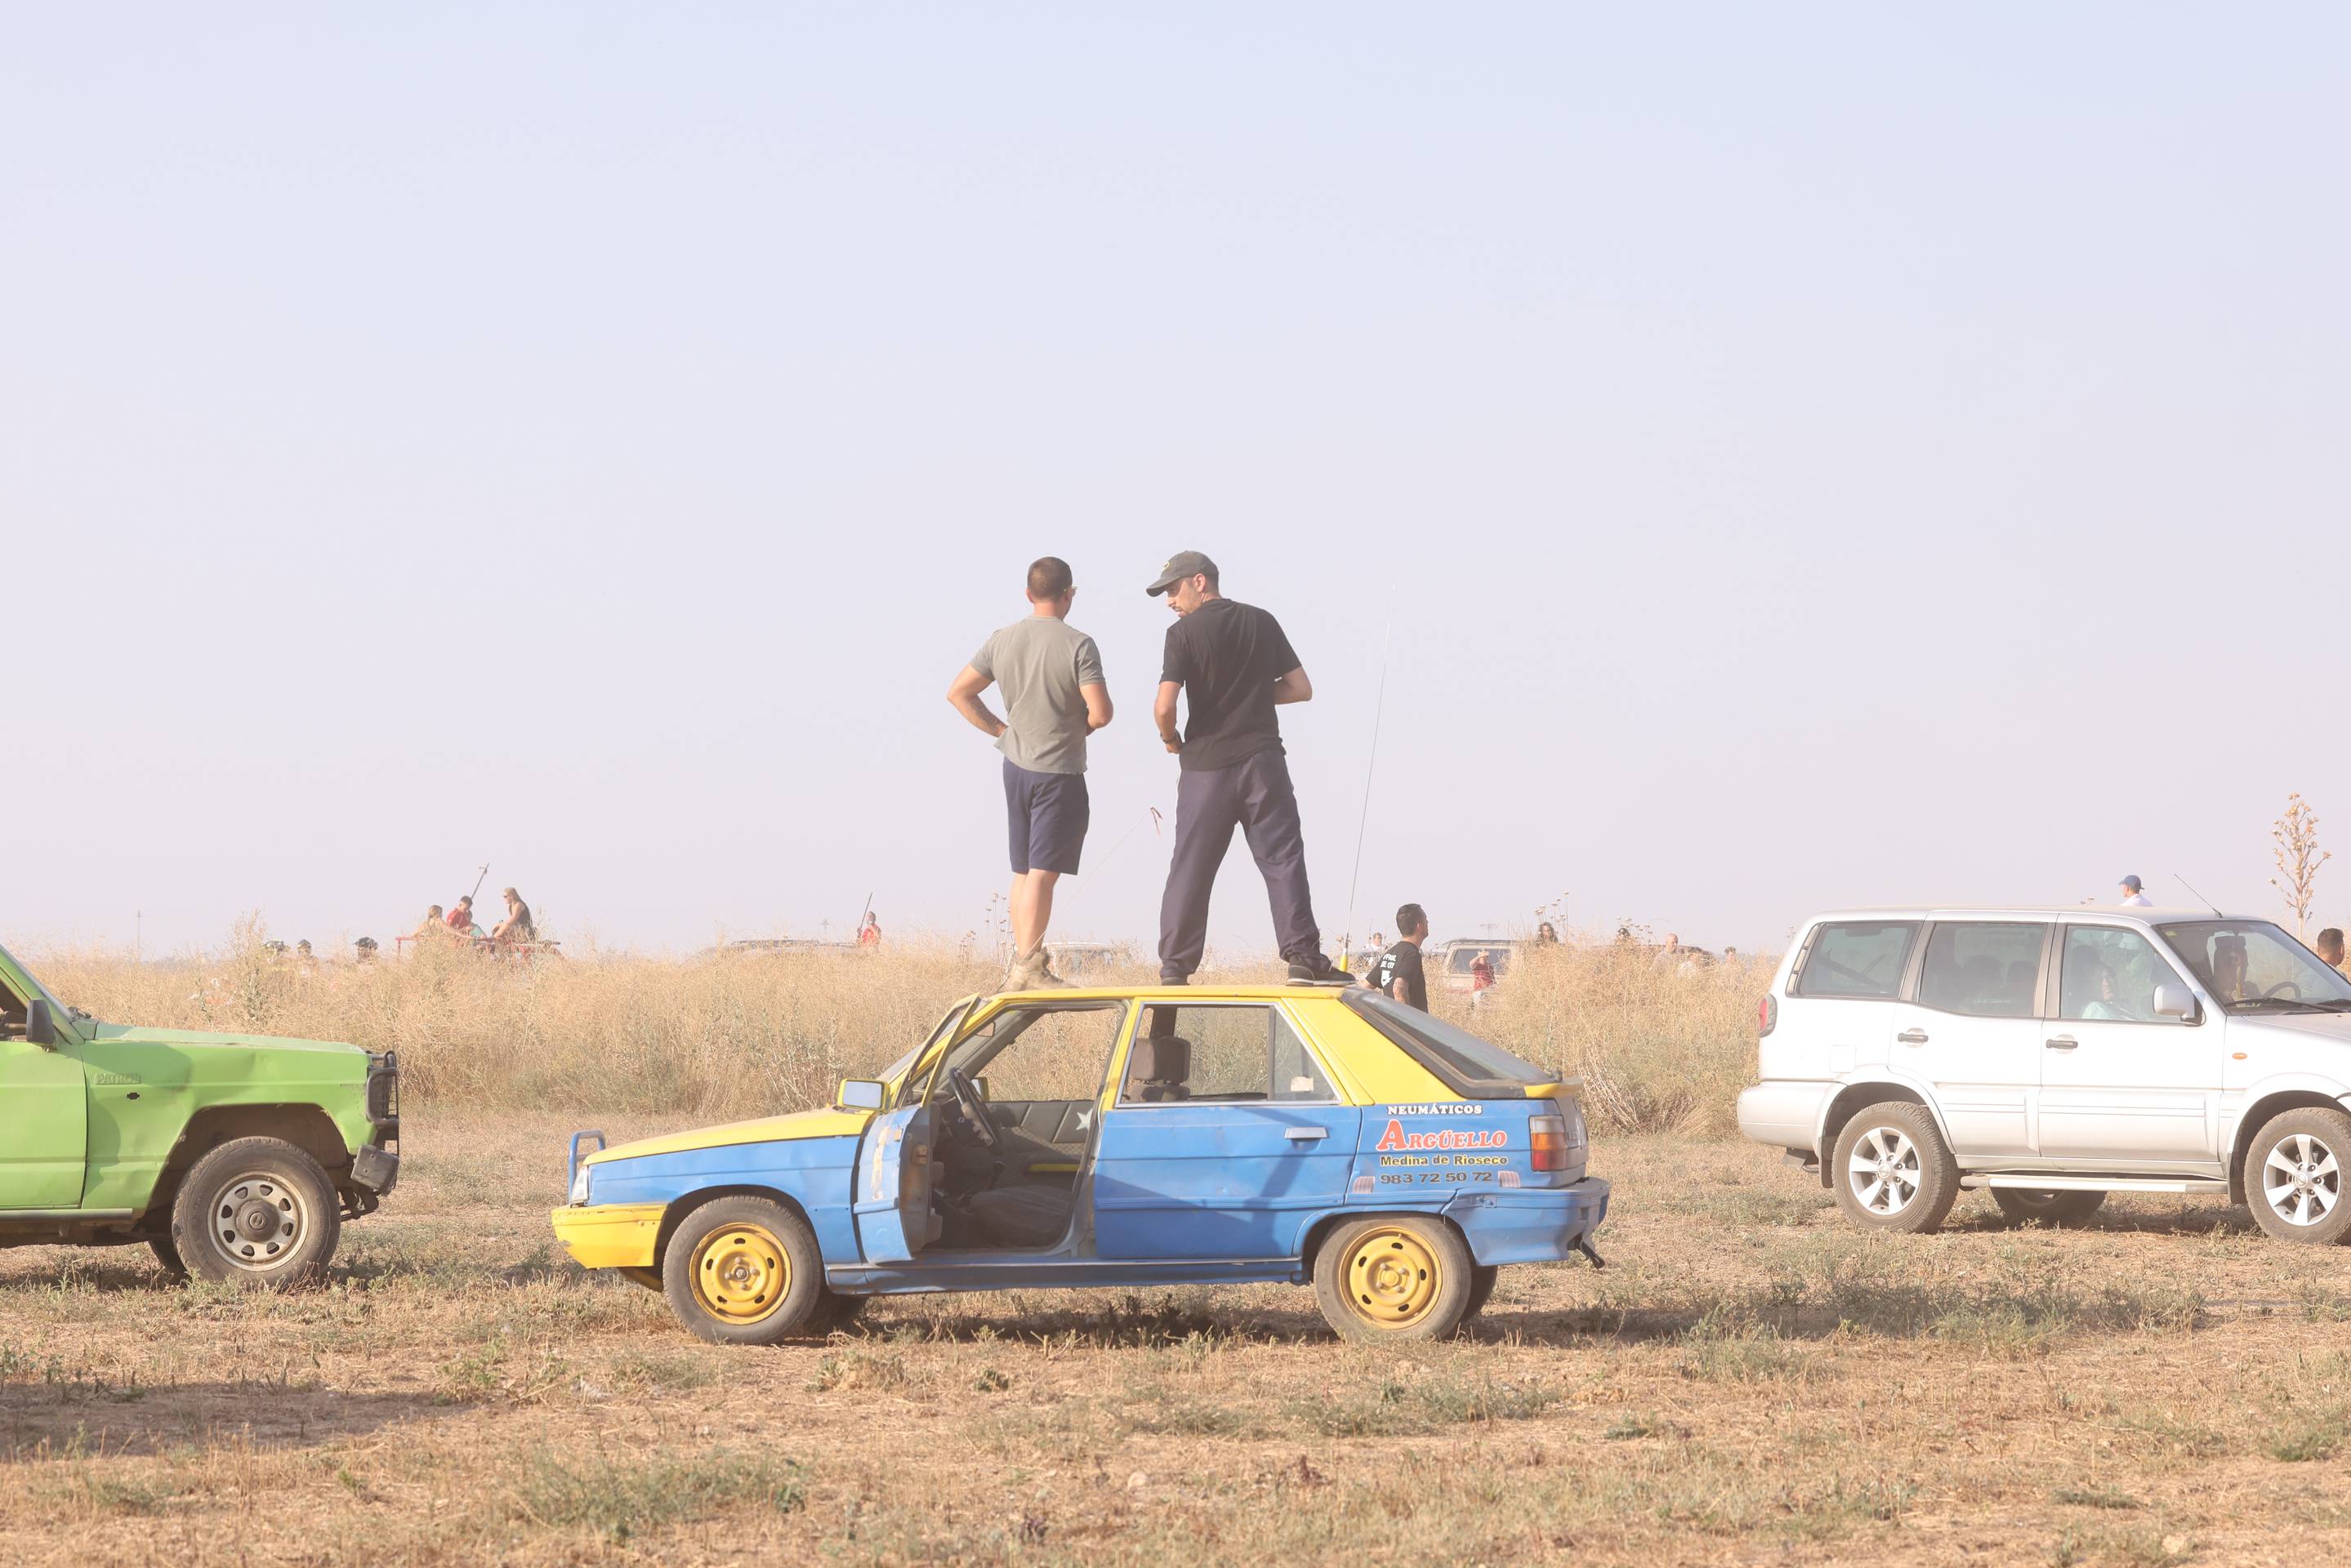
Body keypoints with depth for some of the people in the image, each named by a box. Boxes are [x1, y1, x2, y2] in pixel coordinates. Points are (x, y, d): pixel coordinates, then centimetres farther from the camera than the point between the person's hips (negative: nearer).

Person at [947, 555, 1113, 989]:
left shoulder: (1001, 641, 2)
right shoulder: (1077, 645, -15)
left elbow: (959, 693, 7)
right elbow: (1101, 711, -20)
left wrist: (1000, 730, 12)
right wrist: (1084, 725, 2)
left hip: (1016, 767, 6)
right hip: (1059, 771, -6)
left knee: (1023, 871, 14)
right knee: (1043, 872, -8)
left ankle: (1021, 965, 18)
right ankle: (1029, 967, -14)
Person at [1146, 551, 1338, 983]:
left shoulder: (1184, 633, -5)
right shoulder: (1262, 623, 9)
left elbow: (1164, 707, -14)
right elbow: (1301, 689, 11)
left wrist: (1170, 739, 6)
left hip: (1207, 765, -2)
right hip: (1263, 760, 2)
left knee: (1190, 868, 3)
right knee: (1282, 858, 2)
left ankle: (1174, 968, 2)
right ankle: (1303, 956, -9)